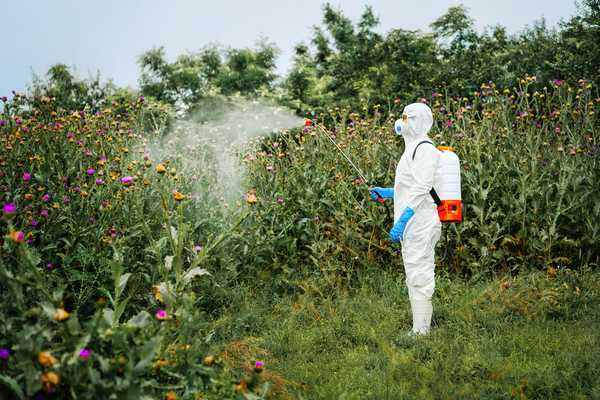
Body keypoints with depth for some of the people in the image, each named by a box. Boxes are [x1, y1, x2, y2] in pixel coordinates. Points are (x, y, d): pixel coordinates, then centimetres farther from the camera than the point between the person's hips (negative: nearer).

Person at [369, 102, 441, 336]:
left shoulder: (424, 148, -13)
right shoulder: (414, 148, 19)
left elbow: (421, 189, -21)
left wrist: (402, 220, -26)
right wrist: (386, 192, 23)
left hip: (420, 223, -11)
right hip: (413, 225, 11)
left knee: (419, 276, -8)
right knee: (414, 275, 14)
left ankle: (420, 332, -5)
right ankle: (418, 329, 21)